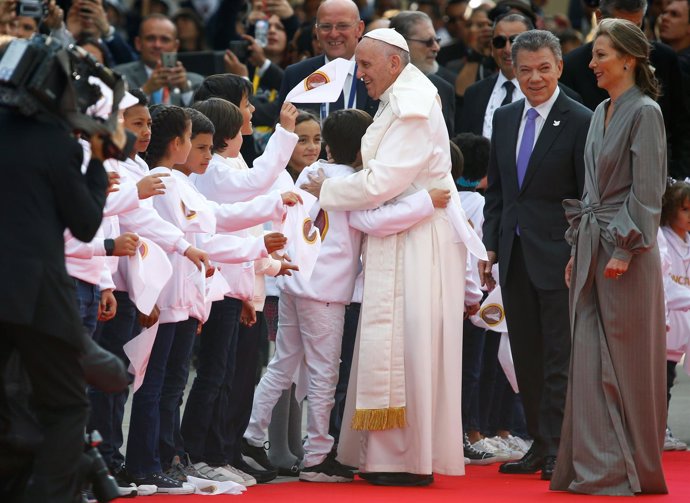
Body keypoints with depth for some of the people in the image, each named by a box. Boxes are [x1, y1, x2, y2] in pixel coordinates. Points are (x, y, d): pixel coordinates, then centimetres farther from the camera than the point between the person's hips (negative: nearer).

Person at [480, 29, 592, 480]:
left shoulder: (580, 122, -8)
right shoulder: (505, 118, 12)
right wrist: (490, 246, 9)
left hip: (559, 257, -6)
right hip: (514, 257, 6)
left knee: (559, 358, -4)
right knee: (527, 359, 9)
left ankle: (557, 451, -2)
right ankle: (540, 446, 15)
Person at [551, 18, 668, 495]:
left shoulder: (645, 112, -9)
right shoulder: (601, 113, 15)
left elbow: (647, 190, -14)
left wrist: (624, 250, -18)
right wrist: (578, 250, 16)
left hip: (626, 247, -8)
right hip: (592, 245, 8)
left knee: (626, 361, -2)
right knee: (590, 360, 4)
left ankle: (631, 470, 5)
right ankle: (598, 466, 7)